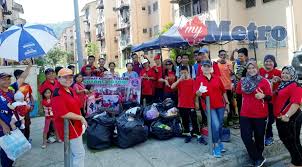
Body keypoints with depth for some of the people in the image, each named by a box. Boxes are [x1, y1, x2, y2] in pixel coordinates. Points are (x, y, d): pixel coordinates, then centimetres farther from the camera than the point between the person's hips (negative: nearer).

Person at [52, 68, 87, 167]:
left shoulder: (71, 90, 7)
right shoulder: (58, 94, -22)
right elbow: (63, 114, -28)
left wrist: (81, 121, 9)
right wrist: (81, 117, -19)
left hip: (75, 126, 10)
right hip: (68, 128, -10)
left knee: (75, 153, 24)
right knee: (79, 153, 0)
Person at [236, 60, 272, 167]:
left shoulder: (264, 81, -6)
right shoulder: (242, 81, 5)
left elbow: (270, 97, -5)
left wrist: (263, 96, -21)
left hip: (260, 115, -3)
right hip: (245, 114, 3)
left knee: (259, 136, 11)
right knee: (245, 137, -2)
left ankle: (258, 156, 34)